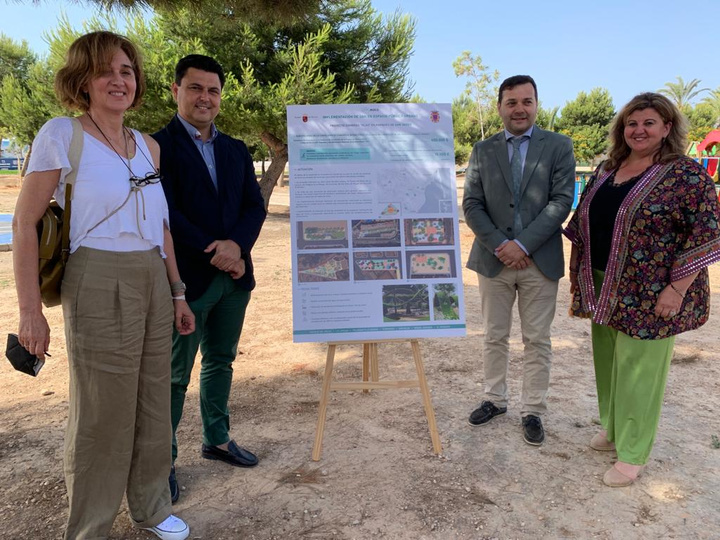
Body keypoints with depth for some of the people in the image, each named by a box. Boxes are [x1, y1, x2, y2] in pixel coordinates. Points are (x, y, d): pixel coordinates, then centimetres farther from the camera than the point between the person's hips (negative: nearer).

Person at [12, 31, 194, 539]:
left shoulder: (148, 146, 12)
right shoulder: (61, 135, -4)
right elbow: (25, 223, -6)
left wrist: (177, 294, 16)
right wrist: (30, 310, -10)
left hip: (153, 283, 6)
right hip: (99, 283, -5)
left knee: (154, 404, 14)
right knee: (102, 415, 4)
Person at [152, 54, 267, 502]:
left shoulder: (236, 150, 12)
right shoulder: (158, 145, -5)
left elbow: (256, 205, 5)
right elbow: (165, 212, -14)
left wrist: (237, 244, -13)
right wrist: (213, 252, -17)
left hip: (235, 275, 6)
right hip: (186, 278, -6)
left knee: (221, 362, 17)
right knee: (175, 374, 4)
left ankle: (217, 439, 34)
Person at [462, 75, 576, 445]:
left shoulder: (559, 146, 1)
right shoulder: (483, 151, 6)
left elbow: (562, 201, -7)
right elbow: (471, 206, 0)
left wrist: (522, 245, -15)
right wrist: (500, 245, -13)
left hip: (540, 261, -1)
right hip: (493, 259, 2)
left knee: (537, 341, 7)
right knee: (494, 337, 12)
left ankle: (532, 411, 21)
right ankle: (495, 399, 29)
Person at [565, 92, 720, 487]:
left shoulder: (686, 174, -11)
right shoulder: (607, 169, 8)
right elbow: (583, 219, 14)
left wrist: (677, 289, -19)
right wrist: (581, 275, 12)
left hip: (649, 294, -6)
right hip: (606, 289, 6)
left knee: (638, 368, 3)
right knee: (607, 361, 16)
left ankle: (632, 453, 19)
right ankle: (612, 428, 36)